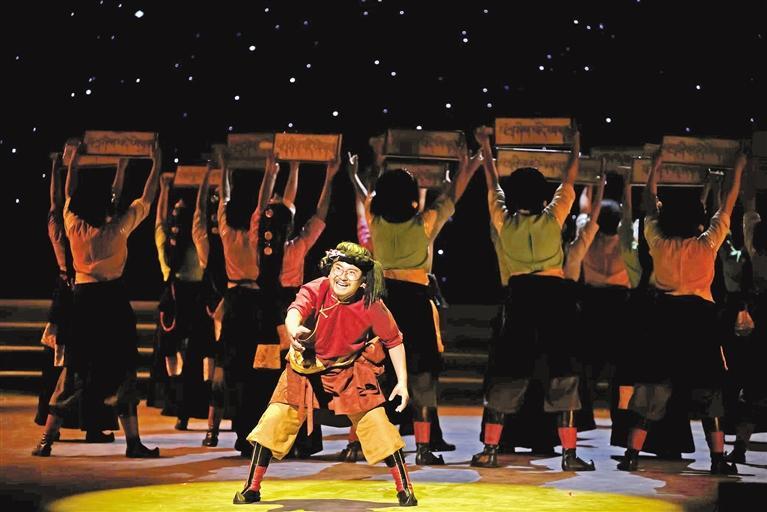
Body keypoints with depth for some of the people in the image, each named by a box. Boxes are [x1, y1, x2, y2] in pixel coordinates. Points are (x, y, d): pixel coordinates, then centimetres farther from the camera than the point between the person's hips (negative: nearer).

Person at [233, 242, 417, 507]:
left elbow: (394, 341, -5)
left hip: (351, 370, 0)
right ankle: (252, 488, 7)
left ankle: (405, 489, 8)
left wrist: (402, 382, -8)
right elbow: (294, 312, -46)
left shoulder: (372, 306, -20)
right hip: (306, 368, 0)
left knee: (376, 423, -8)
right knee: (274, 420, -7)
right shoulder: (314, 290, -25)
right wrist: (295, 331, -70)